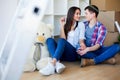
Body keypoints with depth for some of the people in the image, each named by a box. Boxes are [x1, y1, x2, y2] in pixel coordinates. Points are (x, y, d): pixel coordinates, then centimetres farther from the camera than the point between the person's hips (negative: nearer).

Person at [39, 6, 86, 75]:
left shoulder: (81, 24, 9)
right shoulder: (66, 25, 16)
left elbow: (81, 39, -4)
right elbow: (63, 38, 1)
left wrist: (82, 44, -26)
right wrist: (62, 26, -2)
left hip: (74, 53, -3)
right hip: (63, 53, 3)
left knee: (61, 41, -32)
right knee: (50, 40, -22)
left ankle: (52, 64, -53)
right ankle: (57, 63, -44)